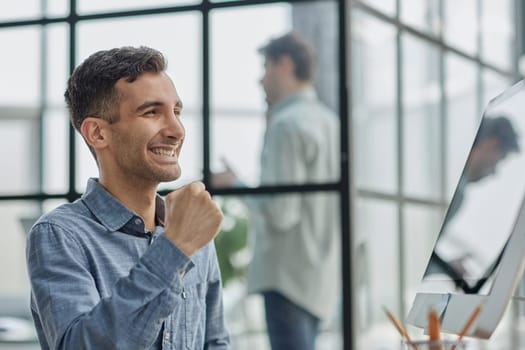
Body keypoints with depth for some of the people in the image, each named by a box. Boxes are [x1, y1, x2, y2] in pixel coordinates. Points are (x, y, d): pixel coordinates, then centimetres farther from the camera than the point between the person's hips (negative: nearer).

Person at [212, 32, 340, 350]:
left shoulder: (287, 125, -14)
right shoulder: (330, 121, 13)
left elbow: (280, 213, -19)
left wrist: (235, 184, -4)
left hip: (289, 274, -9)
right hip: (321, 274, 9)